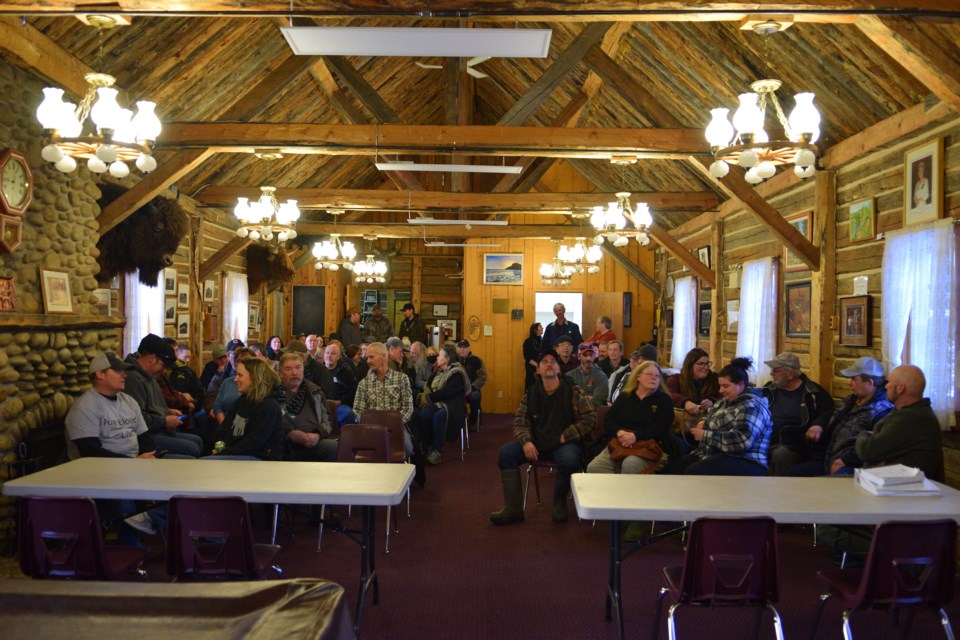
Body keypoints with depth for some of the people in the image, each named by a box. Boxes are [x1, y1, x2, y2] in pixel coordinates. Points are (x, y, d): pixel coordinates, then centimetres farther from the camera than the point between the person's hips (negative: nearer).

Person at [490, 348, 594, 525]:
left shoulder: (573, 392, -1)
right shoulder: (530, 394, 9)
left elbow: (589, 418, -6)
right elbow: (520, 421, 6)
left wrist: (565, 436, -11)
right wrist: (526, 441, -14)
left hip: (565, 443, -3)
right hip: (537, 442, 4)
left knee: (569, 460, -37)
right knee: (506, 452, -18)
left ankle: (559, 502, -5)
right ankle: (513, 507, -15)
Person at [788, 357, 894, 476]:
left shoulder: (882, 410, -14)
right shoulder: (850, 400, 17)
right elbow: (830, 416, 33)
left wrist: (844, 461, -22)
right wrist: (818, 425, 9)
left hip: (850, 467, -9)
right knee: (791, 474, 0)